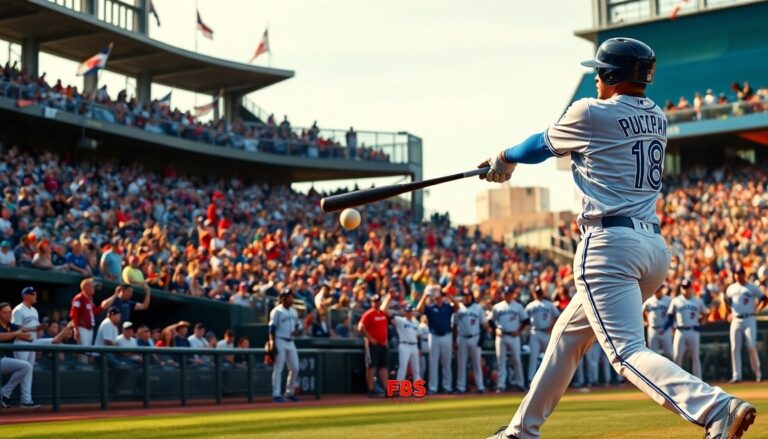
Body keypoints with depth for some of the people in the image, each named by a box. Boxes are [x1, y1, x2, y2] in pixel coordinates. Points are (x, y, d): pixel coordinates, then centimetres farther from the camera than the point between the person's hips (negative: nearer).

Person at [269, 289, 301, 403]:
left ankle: (289, 393, 19)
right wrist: (272, 342, -21)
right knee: (278, 368, -6)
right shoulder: (277, 311, -8)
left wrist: (297, 330, -3)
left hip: (290, 342, 8)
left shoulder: (293, 311, 15)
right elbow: (272, 328, -12)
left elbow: (298, 325, 20)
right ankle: (276, 394, -4)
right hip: (280, 341, -8)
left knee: (295, 368, 7)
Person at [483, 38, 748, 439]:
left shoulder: (590, 113, -5)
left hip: (610, 245, -9)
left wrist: (505, 159, 33)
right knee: (569, 332, 22)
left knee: (627, 352, -15)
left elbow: (545, 144, 13)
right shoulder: (658, 119, 16)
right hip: (655, 247, 9)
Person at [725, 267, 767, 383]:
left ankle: (758, 373, 2)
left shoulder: (752, 288, 2)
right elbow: (726, 302, 25)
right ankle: (736, 375, 1)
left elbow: (764, 299, 5)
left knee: (751, 346, -11)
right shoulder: (731, 288, 11)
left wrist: (756, 310, -3)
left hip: (749, 320, -3)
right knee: (735, 348, -2)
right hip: (736, 320, 3)